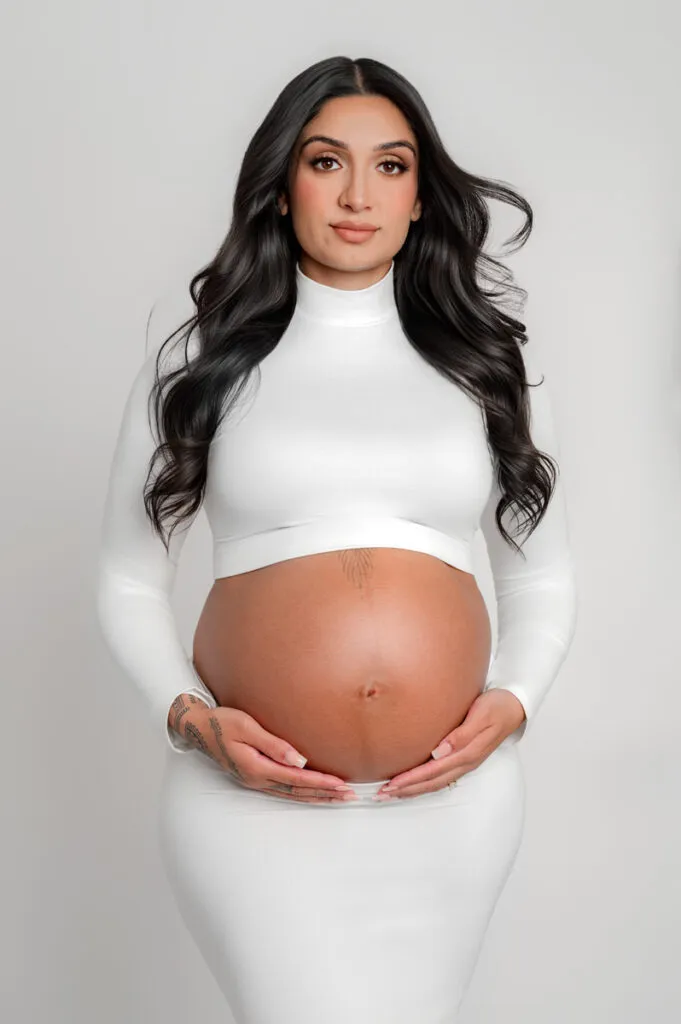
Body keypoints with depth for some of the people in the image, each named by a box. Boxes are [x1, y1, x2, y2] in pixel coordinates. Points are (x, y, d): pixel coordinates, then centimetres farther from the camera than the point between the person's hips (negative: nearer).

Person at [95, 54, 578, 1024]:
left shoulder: (492, 360, 9)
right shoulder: (197, 362, 5)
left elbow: (542, 579, 14)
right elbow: (129, 583, 8)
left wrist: (514, 702, -3)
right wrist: (187, 716, -8)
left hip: (453, 799, 2)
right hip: (251, 795, -2)